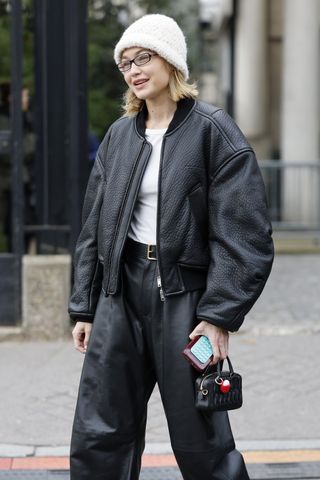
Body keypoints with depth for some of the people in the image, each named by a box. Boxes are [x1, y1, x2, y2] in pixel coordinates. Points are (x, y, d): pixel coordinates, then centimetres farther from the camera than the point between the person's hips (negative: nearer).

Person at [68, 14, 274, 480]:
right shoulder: (118, 135, 11)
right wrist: (84, 308, 11)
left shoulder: (212, 129, -6)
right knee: (96, 439, 5)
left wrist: (220, 316, -16)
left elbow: (243, 232, -11)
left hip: (183, 295, -5)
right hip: (120, 291, 5)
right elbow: (94, 226, 15)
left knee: (200, 441, 3)